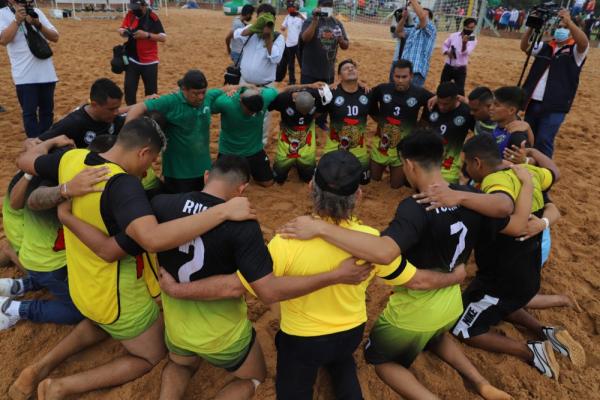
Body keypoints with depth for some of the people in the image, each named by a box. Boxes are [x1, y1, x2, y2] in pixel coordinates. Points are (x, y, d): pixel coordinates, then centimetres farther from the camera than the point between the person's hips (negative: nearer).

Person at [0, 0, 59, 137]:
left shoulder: (36, 12, 10)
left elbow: (55, 37, 3)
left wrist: (38, 24, -12)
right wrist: (17, 20, -17)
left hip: (46, 72, 4)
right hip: (24, 75, -4)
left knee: (47, 110, 10)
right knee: (29, 112, -3)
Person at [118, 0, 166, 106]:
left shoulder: (153, 17, -11)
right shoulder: (130, 14, 2)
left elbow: (163, 38, -14)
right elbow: (121, 29, 6)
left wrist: (146, 35, -25)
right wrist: (123, 32, -18)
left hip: (149, 62, -3)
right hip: (132, 60, 4)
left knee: (151, 91, 4)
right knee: (129, 89, 2)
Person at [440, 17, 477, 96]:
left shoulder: (473, 40, -8)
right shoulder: (453, 35, 0)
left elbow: (465, 53, -23)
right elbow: (445, 45, 14)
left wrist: (464, 43, -43)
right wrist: (447, 52, -7)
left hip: (460, 69, -3)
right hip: (448, 67, 3)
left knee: (460, 90, -6)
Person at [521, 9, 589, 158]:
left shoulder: (575, 50, -2)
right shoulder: (546, 47, 13)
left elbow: (584, 42, -23)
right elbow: (524, 47, 9)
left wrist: (568, 21, -28)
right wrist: (532, 27, -6)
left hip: (554, 107, -5)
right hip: (533, 102, 6)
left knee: (544, 141, -8)